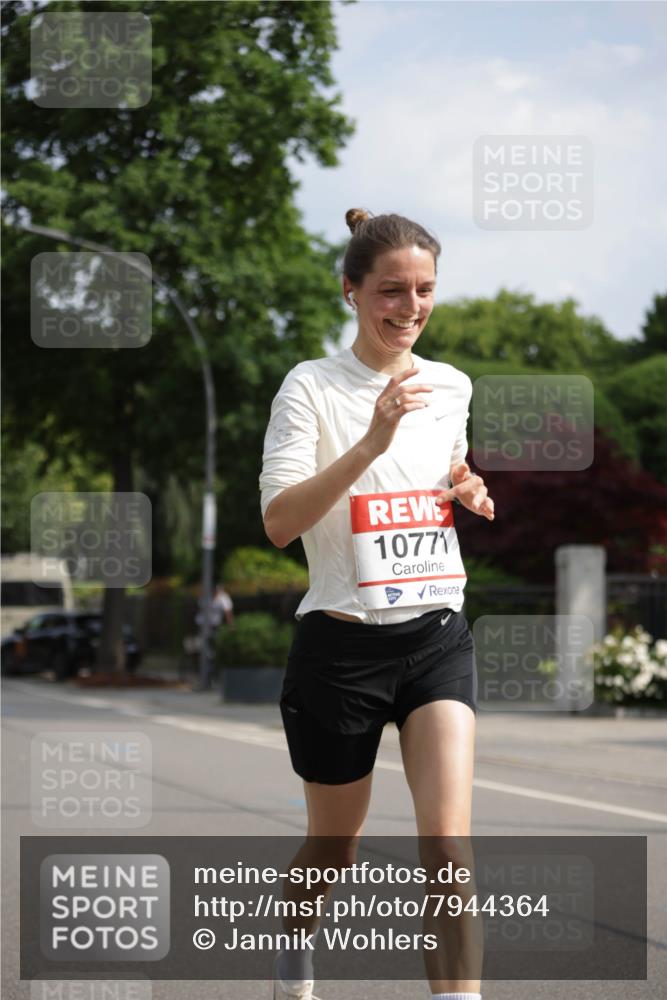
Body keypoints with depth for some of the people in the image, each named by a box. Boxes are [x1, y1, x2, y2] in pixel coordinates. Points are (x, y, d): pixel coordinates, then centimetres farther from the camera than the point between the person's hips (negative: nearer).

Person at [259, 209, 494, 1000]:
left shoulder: (451, 387, 8)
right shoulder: (312, 387, -8)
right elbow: (277, 521, -20)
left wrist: (470, 495, 4)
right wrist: (371, 441, -30)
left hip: (437, 637, 3)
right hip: (341, 645, -3)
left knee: (447, 841, -15)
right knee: (333, 851, 13)